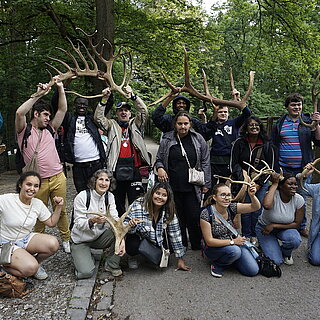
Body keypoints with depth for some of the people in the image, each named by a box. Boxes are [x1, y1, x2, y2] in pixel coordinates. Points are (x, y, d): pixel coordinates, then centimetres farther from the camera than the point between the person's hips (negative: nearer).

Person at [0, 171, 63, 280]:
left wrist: (58, 207, -6)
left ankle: (35, 263, 6)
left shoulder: (38, 204, -3)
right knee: (30, 268, -28)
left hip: (26, 239, 5)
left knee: (53, 244, -23)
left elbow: (51, 223, 6)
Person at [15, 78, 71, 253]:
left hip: (58, 178, 3)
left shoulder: (50, 130, 14)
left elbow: (62, 110, 10)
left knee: (61, 211, 10)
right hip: (38, 181, -3)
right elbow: (19, 112, -17)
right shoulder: (24, 130, 3)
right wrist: (38, 94, -16)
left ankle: (66, 240, 22)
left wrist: (60, 88, 2)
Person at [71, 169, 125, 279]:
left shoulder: (109, 197, -5)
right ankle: (84, 257, 14)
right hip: (81, 240, -4)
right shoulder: (82, 197, -18)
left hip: (99, 236, 4)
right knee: (86, 272, -23)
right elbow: (79, 223, -20)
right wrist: (92, 221, -42)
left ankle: (112, 265, -3)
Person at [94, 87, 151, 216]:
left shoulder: (135, 124, 13)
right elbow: (98, 117, -1)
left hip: (134, 168, 0)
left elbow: (144, 111, -1)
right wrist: (104, 99, -11)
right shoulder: (112, 126, 13)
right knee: (118, 201, 11)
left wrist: (133, 96, -13)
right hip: (117, 169, 1)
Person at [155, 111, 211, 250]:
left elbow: (205, 162, 4)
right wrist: (159, 168, -10)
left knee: (194, 218, 1)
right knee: (177, 218, 10)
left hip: (192, 188, -1)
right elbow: (159, 159, 13)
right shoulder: (167, 140, 3)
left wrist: (206, 184, 1)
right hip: (173, 187, 1)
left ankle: (197, 246, 20)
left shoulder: (198, 139, 3)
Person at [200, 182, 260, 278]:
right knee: (235, 250, -34)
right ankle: (217, 264, -4)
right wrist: (233, 241, -24)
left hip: (233, 243, 4)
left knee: (253, 270, -9)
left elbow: (255, 207, -18)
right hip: (213, 248, -4)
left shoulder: (231, 208, -11)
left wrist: (252, 195, -39)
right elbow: (209, 241, -21)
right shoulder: (206, 213, -23)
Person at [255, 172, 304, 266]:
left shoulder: (299, 199, -16)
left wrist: (274, 226, -21)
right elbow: (266, 205, -51)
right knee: (276, 261, -16)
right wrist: (274, 184, -38)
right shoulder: (273, 195, -26)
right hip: (264, 228, -3)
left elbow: (296, 224, -10)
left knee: (295, 240, -31)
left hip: (284, 228, 3)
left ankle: (286, 253, 6)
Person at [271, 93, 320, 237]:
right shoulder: (279, 124, 6)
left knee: (301, 197, 9)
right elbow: (273, 145, 10)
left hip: (303, 168, 0)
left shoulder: (308, 121, 4)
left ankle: (302, 226, 24)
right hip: (283, 168, 0)